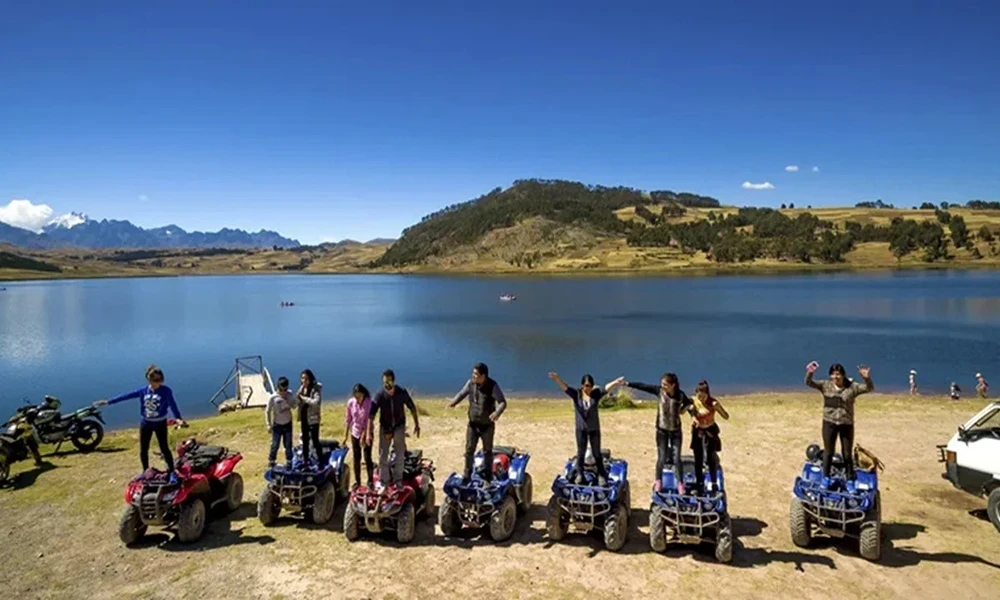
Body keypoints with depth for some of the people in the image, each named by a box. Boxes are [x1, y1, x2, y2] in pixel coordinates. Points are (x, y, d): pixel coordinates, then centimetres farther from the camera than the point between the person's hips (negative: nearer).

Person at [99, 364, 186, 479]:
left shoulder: (166, 391, -16)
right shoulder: (143, 391, -5)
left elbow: (172, 404, -27)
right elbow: (127, 395, 0)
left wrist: (178, 418, -43)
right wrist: (108, 402, 0)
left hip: (160, 424, -4)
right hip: (145, 423, 4)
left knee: (164, 449, -1)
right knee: (143, 450, 12)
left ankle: (172, 473, 10)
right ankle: (145, 472, 31)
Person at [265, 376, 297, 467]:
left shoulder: (290, 395, -7)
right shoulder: (272, 398, -16)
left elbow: (294, 406, -1)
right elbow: (267, 411, -10)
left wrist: (287, 401, -20)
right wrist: (268, 425, -14)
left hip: (288, 424, 3)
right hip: (277, 425, -3)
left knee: (288, 444, 13)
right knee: (275, 445, 4)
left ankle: (289, 462, 26)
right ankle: (271, 462, 20)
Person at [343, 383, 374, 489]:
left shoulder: (369, 403, -16)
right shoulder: (350, 402, -6)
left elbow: (369, 420, -14)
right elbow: (348, 419, 2)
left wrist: (364, 436, -15)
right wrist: (345, 435, 2)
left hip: (366, 434, -3)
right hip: (355, 433, 3)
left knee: (367, 458, -2)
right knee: (356, 458, 10)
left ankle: (370, 480, 11)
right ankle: (357, 480, 22)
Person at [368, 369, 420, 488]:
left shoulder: (402, 392, -16)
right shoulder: (379, 395, -19)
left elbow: (412, 408, -4)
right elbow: (371, 414, -20)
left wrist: (416, 424, -2)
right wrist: (369, 431, -27)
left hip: (399, 426, 0)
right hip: (384, 427, 0)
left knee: (400, 455, 6)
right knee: (383, 455, 1)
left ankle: (398, 479, 20)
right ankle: (383, 481, 13)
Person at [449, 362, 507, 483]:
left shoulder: (492, 386, -20)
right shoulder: (470, 383, -8)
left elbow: (503, 402, -19)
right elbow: (462, 393, 8)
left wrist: (497, 412, -40)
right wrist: (454, 402, -12)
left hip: (487, 425, -3)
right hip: (473, 423, 3)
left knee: (487, 451, 12)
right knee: (469, 449, 6)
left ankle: (488, 476, 27)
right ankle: (467, 475, 19)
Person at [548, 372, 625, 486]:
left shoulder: (596, 393, -7)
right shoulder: (576, 394, -8)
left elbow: (607, 387, -21)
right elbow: (565, 387, -22)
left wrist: (617, 382, -40)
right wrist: (557, 379, -42)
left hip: (594, 429, 0)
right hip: (581, 428, 0)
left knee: (596, 453, 10)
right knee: (581, 452, 9)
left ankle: (601, 475, 20)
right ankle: (579, 474, 22)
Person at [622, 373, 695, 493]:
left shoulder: (681, 395, -15)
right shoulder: (659, 390, -13)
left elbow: (690, 407, -6)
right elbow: (643, 386, -11)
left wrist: (691, 408, -29)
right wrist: (627, 383, -15)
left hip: (676, 430, -1)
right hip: (662, 430, 1)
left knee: (676, 458, 1)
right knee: (661, 458, 4)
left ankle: (680, 484, 14)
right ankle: (658, 481, 23)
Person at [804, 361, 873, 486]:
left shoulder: (852, 387, -7)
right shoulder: (825, 385, -4)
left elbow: (869, 388, -16)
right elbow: (809, 383, -11)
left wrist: (867, 378, -37)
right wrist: (809, 373, -33)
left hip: (846, 424, -1)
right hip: (829, 423, 1)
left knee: (847, 453, 10)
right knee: (828, 451, 12)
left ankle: (850, 479, 24)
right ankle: (826, 477, 26)